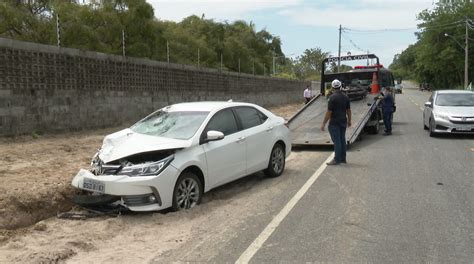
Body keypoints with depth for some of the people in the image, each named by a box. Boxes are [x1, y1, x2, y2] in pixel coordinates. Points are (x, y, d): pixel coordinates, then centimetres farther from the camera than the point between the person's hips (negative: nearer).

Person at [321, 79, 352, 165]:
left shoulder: (333, 97, -15)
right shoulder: (345, 97, 6)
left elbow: (329, 112, -17)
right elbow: (348, 110, 11)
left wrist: (324, 123, -12)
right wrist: (349, 120, 23)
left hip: (334, 123, -7)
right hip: (343, 122, 7)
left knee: (336, 141, -5)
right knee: (342, 140, 13)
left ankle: (337, 160, -2)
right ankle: (343, 158, 19)